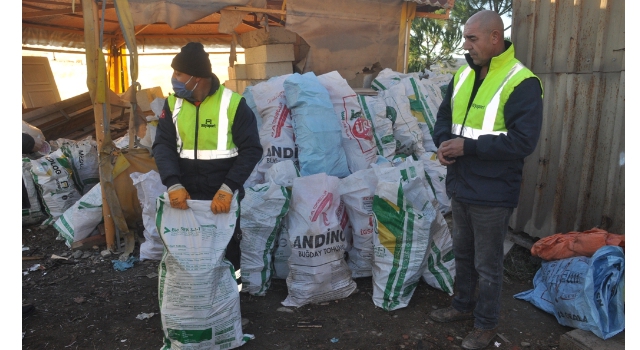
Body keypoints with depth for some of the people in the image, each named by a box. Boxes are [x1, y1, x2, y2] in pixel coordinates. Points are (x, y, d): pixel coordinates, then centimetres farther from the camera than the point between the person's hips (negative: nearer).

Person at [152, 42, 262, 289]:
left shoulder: (233, 104, -12)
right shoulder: (173, 103, 2)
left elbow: (251, 150, -13)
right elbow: (163, 145, -3)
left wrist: (228, 187, -24)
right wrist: (173, 184, -20)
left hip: (222, 195, -3)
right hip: (186, 195, 4)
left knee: (227, 250, 12)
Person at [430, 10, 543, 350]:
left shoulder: (521, 82, -16)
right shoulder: (463, 74, 7)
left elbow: (523, 140, -22)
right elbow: (444, 116, 15)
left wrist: (467, 146, -23)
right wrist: (443, 142, -7)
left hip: (492, 194, -7)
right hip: (460, 186, 7)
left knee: (487, 264, 9)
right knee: (463, 253, 23)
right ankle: (463, 305, 43)